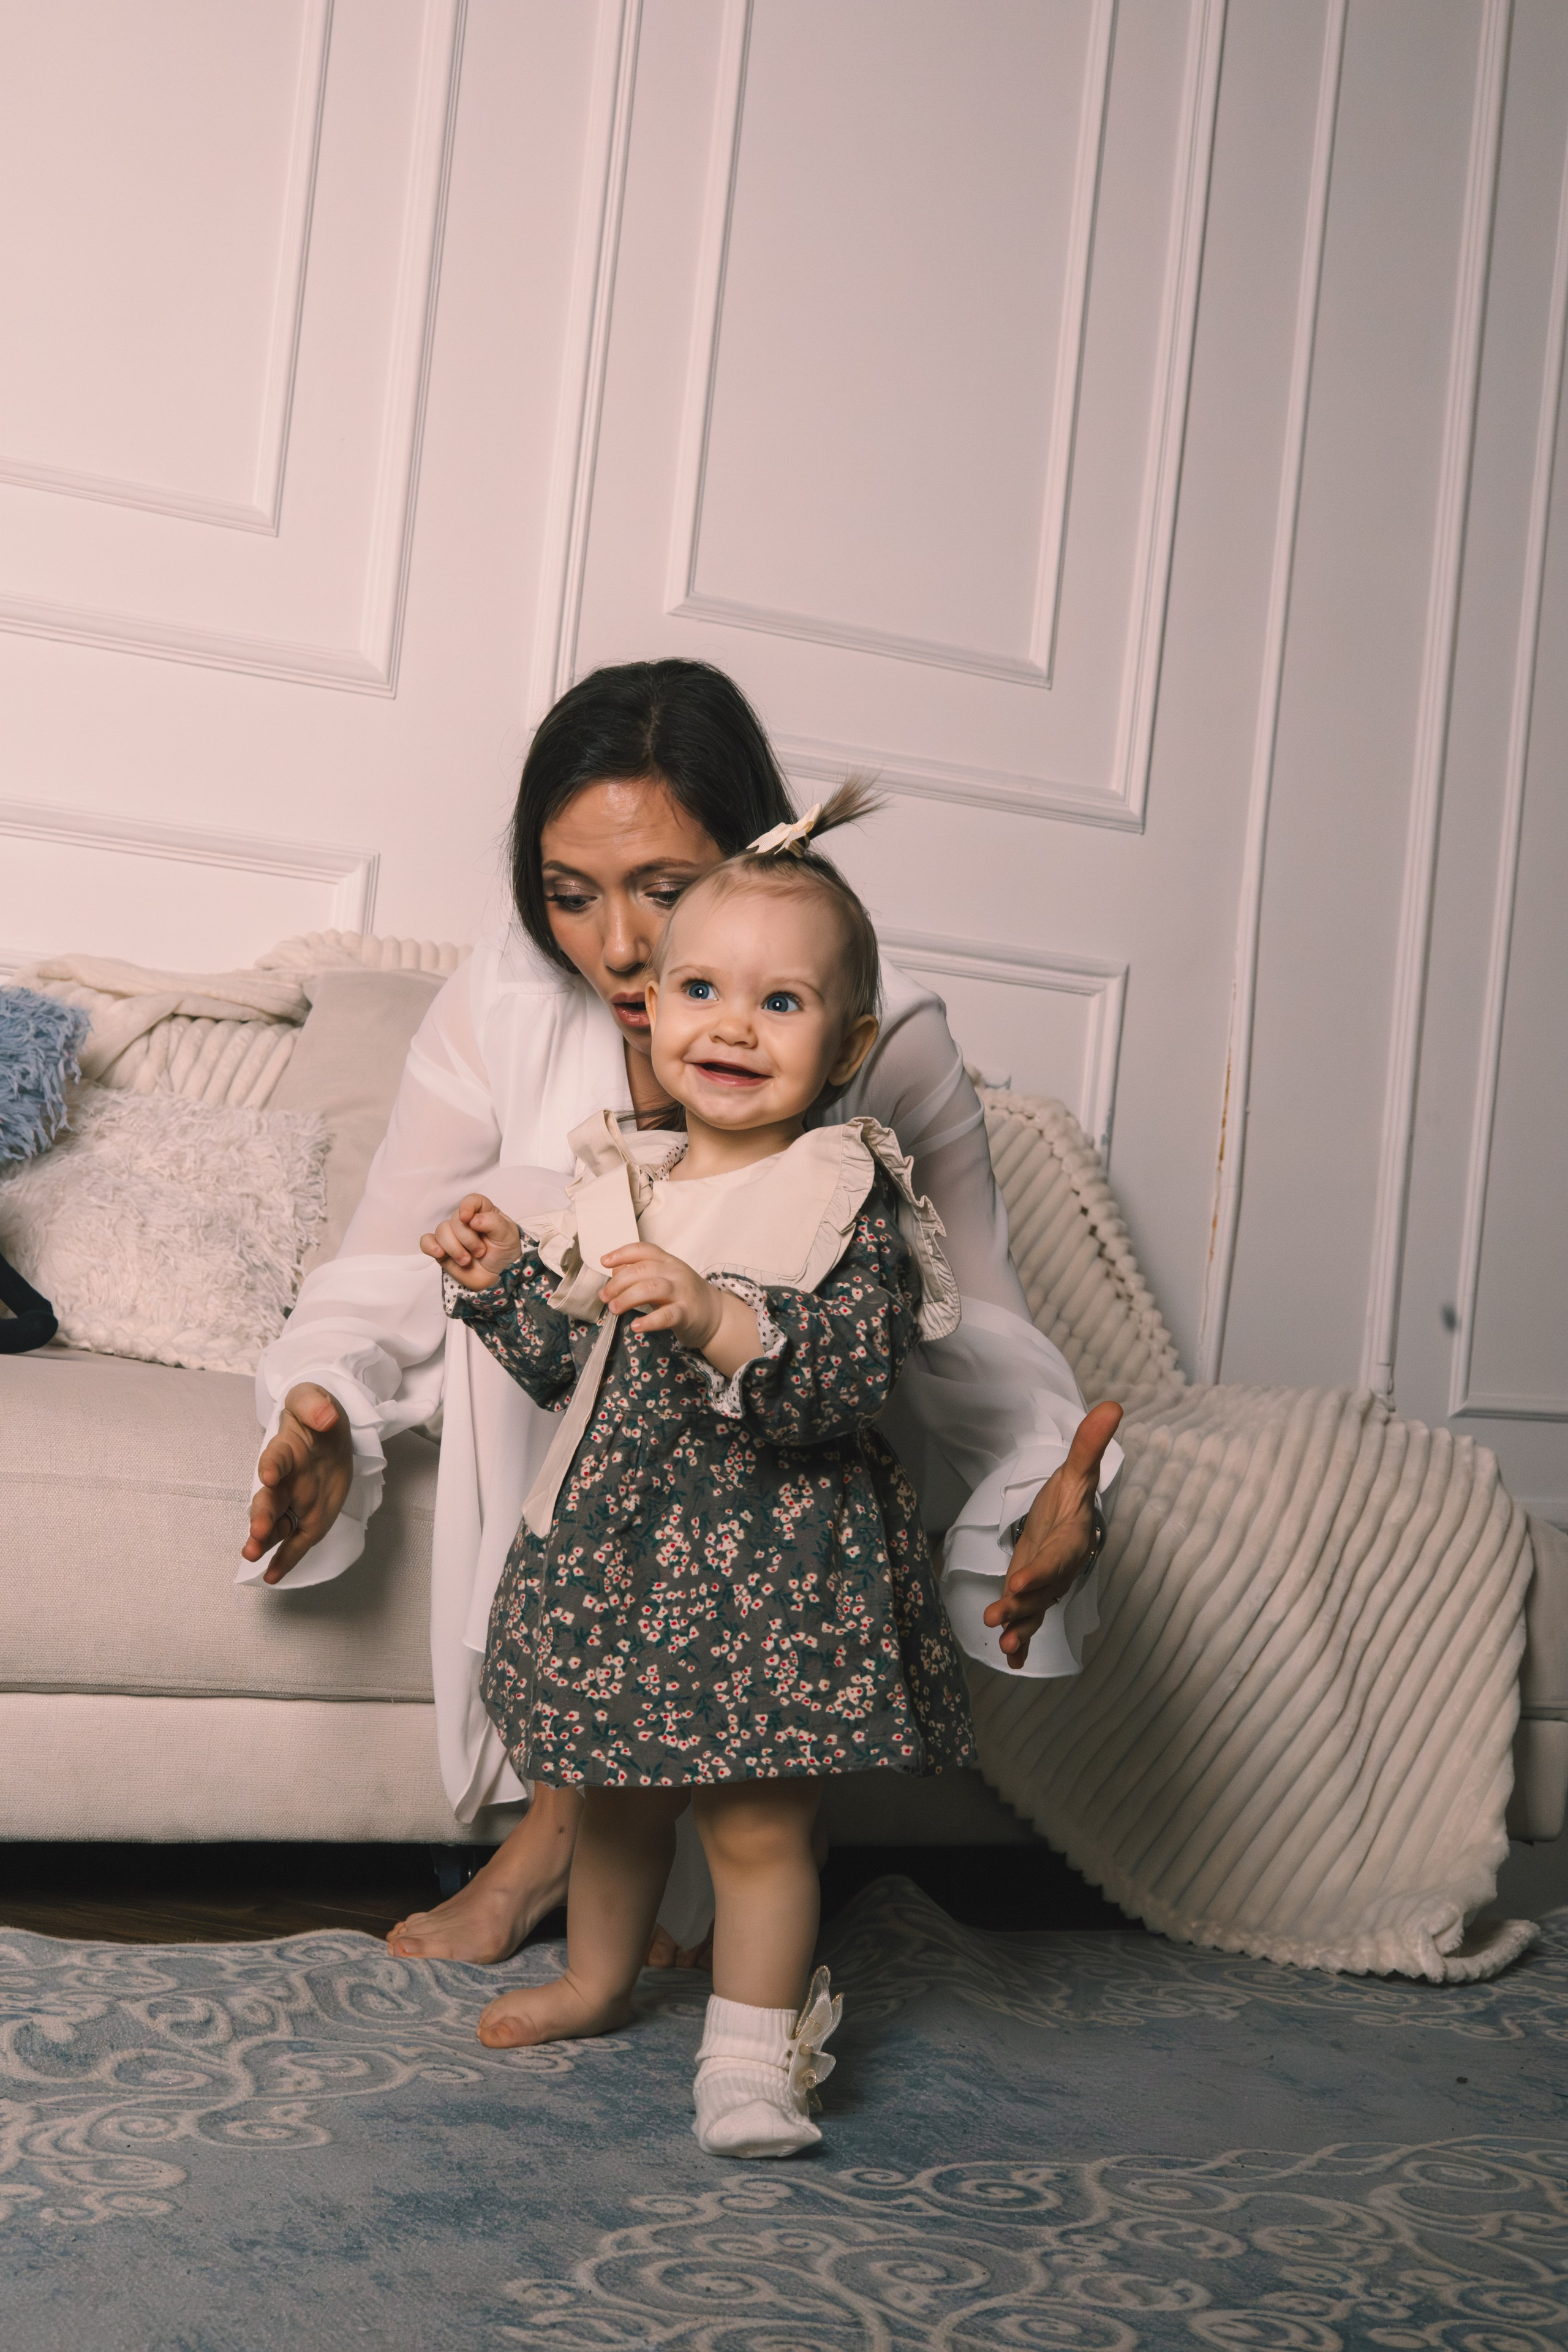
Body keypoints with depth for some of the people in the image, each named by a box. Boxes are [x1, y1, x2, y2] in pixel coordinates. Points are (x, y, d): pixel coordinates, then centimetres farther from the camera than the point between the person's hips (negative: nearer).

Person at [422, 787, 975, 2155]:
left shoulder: (847, 1199, -12)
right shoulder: (622, 1186, 6)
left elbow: (855, 1374, -25)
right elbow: (562, 1363, 15)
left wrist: (718, 1321, -36)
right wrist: (501, 1278, 1)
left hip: (774, 1566, -6)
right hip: (614, 1543, 6)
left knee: (757, 1824, 0)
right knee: (613, 1795, 22)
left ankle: (754, 2053, 18)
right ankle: (599, 1982, 44)